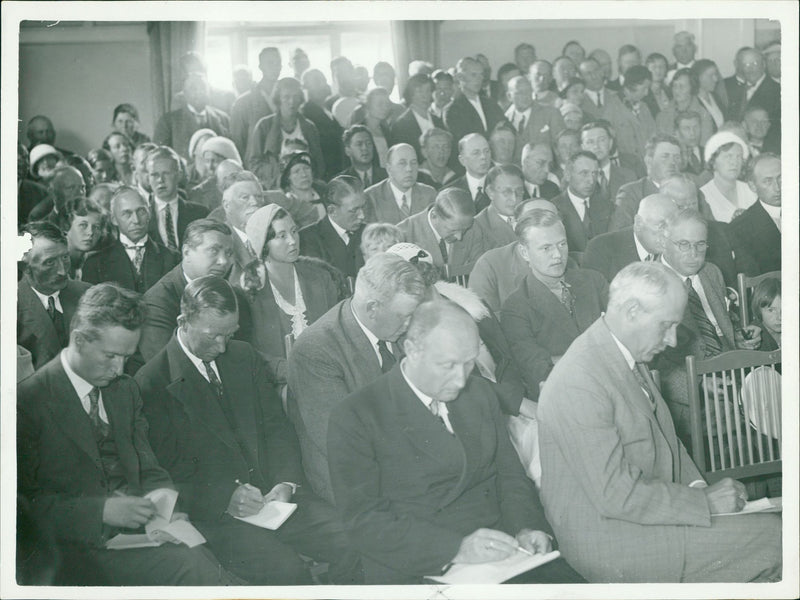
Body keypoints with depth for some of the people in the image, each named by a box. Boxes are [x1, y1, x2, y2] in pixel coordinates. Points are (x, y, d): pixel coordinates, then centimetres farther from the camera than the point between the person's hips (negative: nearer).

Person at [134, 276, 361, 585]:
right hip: (214, 512, -5)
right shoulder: (152, 382, -4)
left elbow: (276, 427, 14)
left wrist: (287, 482, -4)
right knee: (286, 570, -30)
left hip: (274, 496, 5)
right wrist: (225, 497, -19)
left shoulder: (245, 357, 14)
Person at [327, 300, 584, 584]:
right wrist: (456, 548, -20)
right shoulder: (355, 417, -5)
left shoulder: (480, 393, 15)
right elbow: (363, 518, -11)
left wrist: (526, 527, -2)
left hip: (498, 551, 6)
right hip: (418, 573, -5)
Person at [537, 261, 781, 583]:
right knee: (770, 535, -13)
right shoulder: (578, 384, -25)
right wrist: (705, 501, -18)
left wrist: (696, 484, 2)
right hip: (608, 542, -9)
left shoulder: (631, 356, 7)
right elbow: (616, 494, -25)